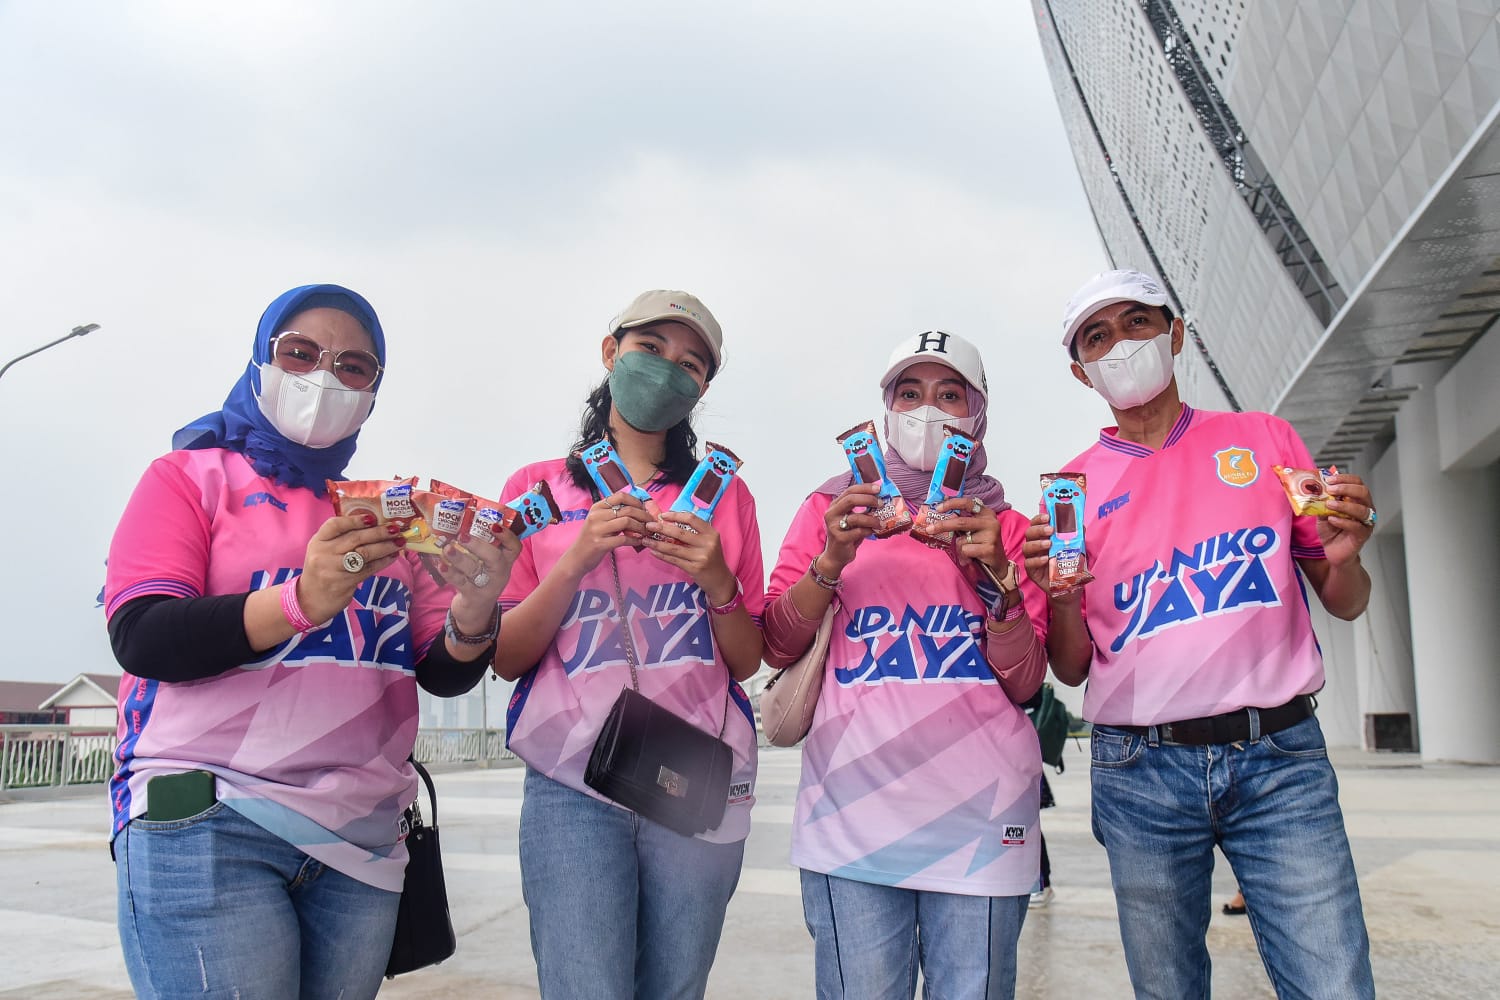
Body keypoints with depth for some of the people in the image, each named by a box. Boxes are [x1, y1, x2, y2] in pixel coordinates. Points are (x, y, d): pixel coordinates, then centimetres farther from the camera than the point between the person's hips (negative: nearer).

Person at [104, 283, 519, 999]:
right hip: (205, 824, -3)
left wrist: (474, 612, -14)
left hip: (363, 843, 4)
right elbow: (139, 638, -9)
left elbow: (445, 674, 9)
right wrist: (301, 600, -24)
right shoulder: (190, 477, 5)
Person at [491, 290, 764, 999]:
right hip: (574, 786, -1)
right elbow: (506, 658, 3)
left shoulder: (723, 495, 11)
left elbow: (747, 662, 10)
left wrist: (716, 580, -9)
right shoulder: (540, 489, 9)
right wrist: (578, 559, -10)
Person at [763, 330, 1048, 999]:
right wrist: (833, 560, -10)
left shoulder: (1005, 528, 11)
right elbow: (777, 647, 5)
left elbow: (1025, 683, 4)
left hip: (980, 816, 1)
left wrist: (996, 574, -11)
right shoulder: (832, 508, 11)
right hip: (854, 810, 0)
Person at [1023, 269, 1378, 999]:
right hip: (1140, 769, 0)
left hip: (1280, 755, 0)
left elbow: (1343, 605, 12)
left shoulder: (1265, 440, 8)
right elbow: (1071, 670, 7)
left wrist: (1343, 556, -11)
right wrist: (1058, 595, -14)